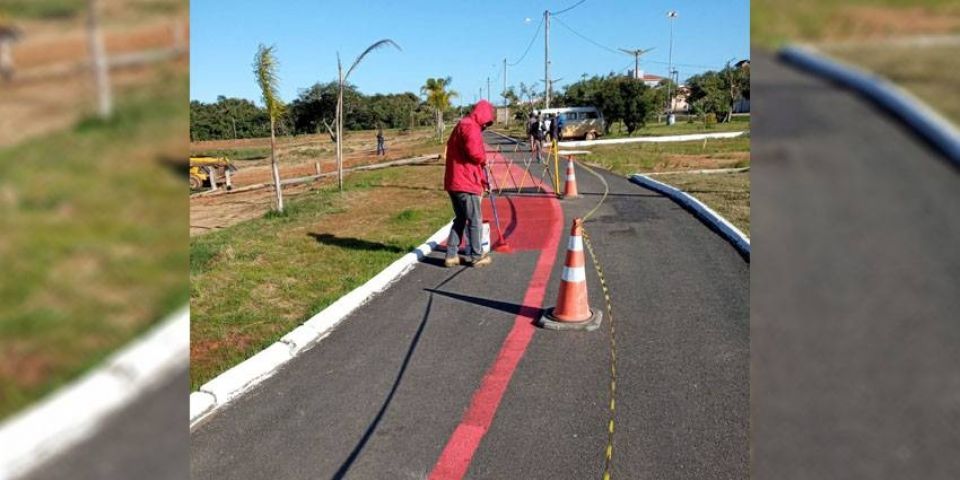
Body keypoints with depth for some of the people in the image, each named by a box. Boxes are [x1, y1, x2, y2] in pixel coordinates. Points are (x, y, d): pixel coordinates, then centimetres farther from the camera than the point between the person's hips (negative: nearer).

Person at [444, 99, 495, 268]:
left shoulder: (462, 125, 21)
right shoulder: (471, 127, -12)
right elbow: (475, 152, -27)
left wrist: (483, 180, 22)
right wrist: (484, 160, -3)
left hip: (454, 181, 10)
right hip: (465, 182, -10)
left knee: (460, 219, 16)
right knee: (475, 220, 2)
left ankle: (451, 255, 16)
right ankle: (477, 256, 11)